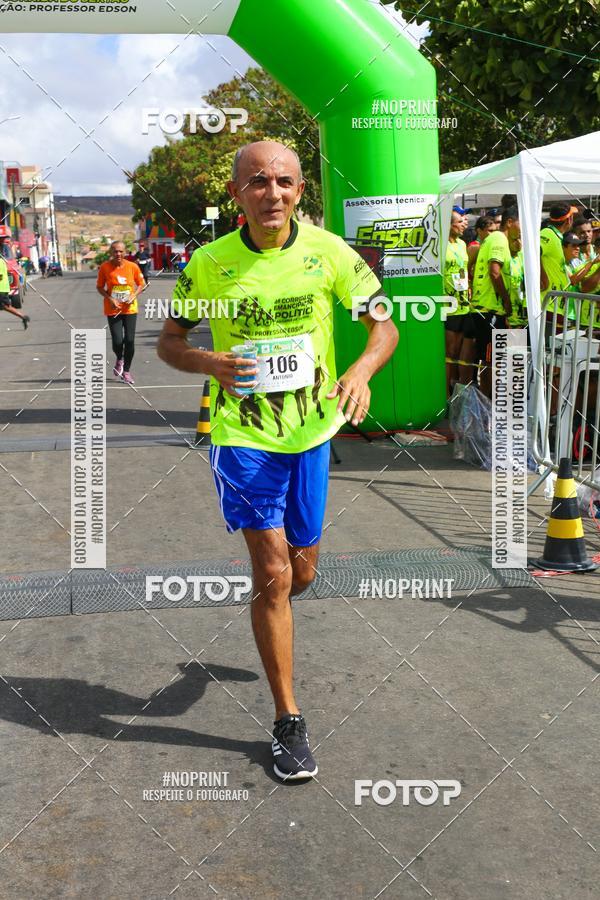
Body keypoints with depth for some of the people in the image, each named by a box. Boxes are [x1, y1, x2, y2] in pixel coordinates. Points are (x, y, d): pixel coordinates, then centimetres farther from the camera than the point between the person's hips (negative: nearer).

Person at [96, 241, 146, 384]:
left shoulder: (133, 267, -6)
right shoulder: (105, 267, -8)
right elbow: (99, 287, 2)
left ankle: (126, 371, 15)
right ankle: (119, 360, 27)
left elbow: (141, 284, 7)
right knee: (117, 341, -9)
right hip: (113, 310, -1)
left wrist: (134, 296, -11)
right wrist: (110, 299, -13)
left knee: (129, 340, -4)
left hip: (130, 309, 1)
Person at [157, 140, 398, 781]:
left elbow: (385, 327, 0)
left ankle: (268, 623, 51)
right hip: (241, 435, -2)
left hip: (311, 430, 3)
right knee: (273, 571, -9)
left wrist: (361, 371, -22)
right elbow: (168, 342, 3)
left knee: (300, 572, 13)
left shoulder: (328, 253, -6)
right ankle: (288, 721, 3)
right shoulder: (210, 263, -8)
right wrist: (209, 363, -20)